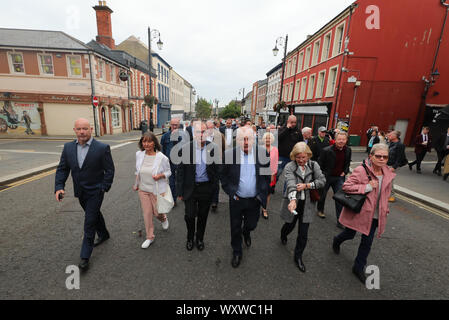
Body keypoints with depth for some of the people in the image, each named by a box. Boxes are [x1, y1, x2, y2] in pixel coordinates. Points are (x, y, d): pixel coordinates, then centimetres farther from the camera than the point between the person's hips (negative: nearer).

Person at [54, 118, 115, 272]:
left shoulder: (102, 148, -16)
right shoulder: (68, 147, -1)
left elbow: (109, 170, -11)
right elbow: (62, 169, 3)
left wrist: (104, 189, -13)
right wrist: (59, 187, -10)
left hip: (95, 192, -5)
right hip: (80, 192, 6)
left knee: (89, 222, -2)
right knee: (94, 214, 24)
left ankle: (85, 257, 12)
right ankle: (104, 234, 48)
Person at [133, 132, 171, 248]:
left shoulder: (162, 157, -17)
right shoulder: (139, 155, -3)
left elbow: (168, 172, -5)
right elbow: (137, 171, 12)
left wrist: (160, 175, -24)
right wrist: (136, 184, 15)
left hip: (157, 190, -3)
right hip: (143, 189, 4)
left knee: (157, 212, 9)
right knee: (146, 213, 9)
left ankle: (163, 218, 48)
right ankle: (150, 237, 28)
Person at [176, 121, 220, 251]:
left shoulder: (213, 148, -6)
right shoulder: (185, 149, -8)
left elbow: (217, 169, 1)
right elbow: (180, 171, -3)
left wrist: (214, 186, -3)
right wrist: (180, 191, -2)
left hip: (206, 188, 1)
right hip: (190, 188, -1)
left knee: (203, 216, 15)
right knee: (190, 215, 6)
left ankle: (200, 238, 40)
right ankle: (190, 238, 36)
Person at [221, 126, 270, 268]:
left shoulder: (262, 152, -9)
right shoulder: (229, 154, -13)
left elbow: (267, 174, 1)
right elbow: (224, 177, -3)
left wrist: (262, 193, -2)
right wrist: (231, 193, -7)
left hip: (254, 199, 2)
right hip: (236, 199, -1)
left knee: (252, 224, 20)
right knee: (235, 228, 14)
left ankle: (246, 232, 58)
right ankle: (237, 253, 41)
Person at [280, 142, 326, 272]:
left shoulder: (314, 165, -4)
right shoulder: (289, 167, -14)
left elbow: (322, 181, -7)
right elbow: (291, 184, -28)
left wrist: (306, 185, -19)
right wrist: (293, 200, -44)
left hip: (307, 204, 2)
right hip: (293, 202, -1)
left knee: (303, 233, 7)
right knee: (290, 226, 21)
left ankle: (298, 257, 29)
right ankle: (283, 235, 58)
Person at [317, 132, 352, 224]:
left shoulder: (348, 150, -2)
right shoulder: (326, 150, -19)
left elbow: (348, 162, 14)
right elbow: (320, 164, -11)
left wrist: (345, 172, 2)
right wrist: (323, 175, -12)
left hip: (339, 177, 3)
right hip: (326, 177, -3)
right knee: (322, 194, 16)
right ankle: (320, 210, 42)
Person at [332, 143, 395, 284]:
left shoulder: (388, 174, 2)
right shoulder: (361, 170, -20)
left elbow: (386, 193, 17)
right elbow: (346, 186, -23)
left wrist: (385, 210, 14)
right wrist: (368, 187, -27)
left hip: (374, 215, 5)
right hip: (358, 211, -5)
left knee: (367, 242, 11)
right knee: (349, 235, 15)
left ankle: (358, 267, 30)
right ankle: (337, 241, 51)